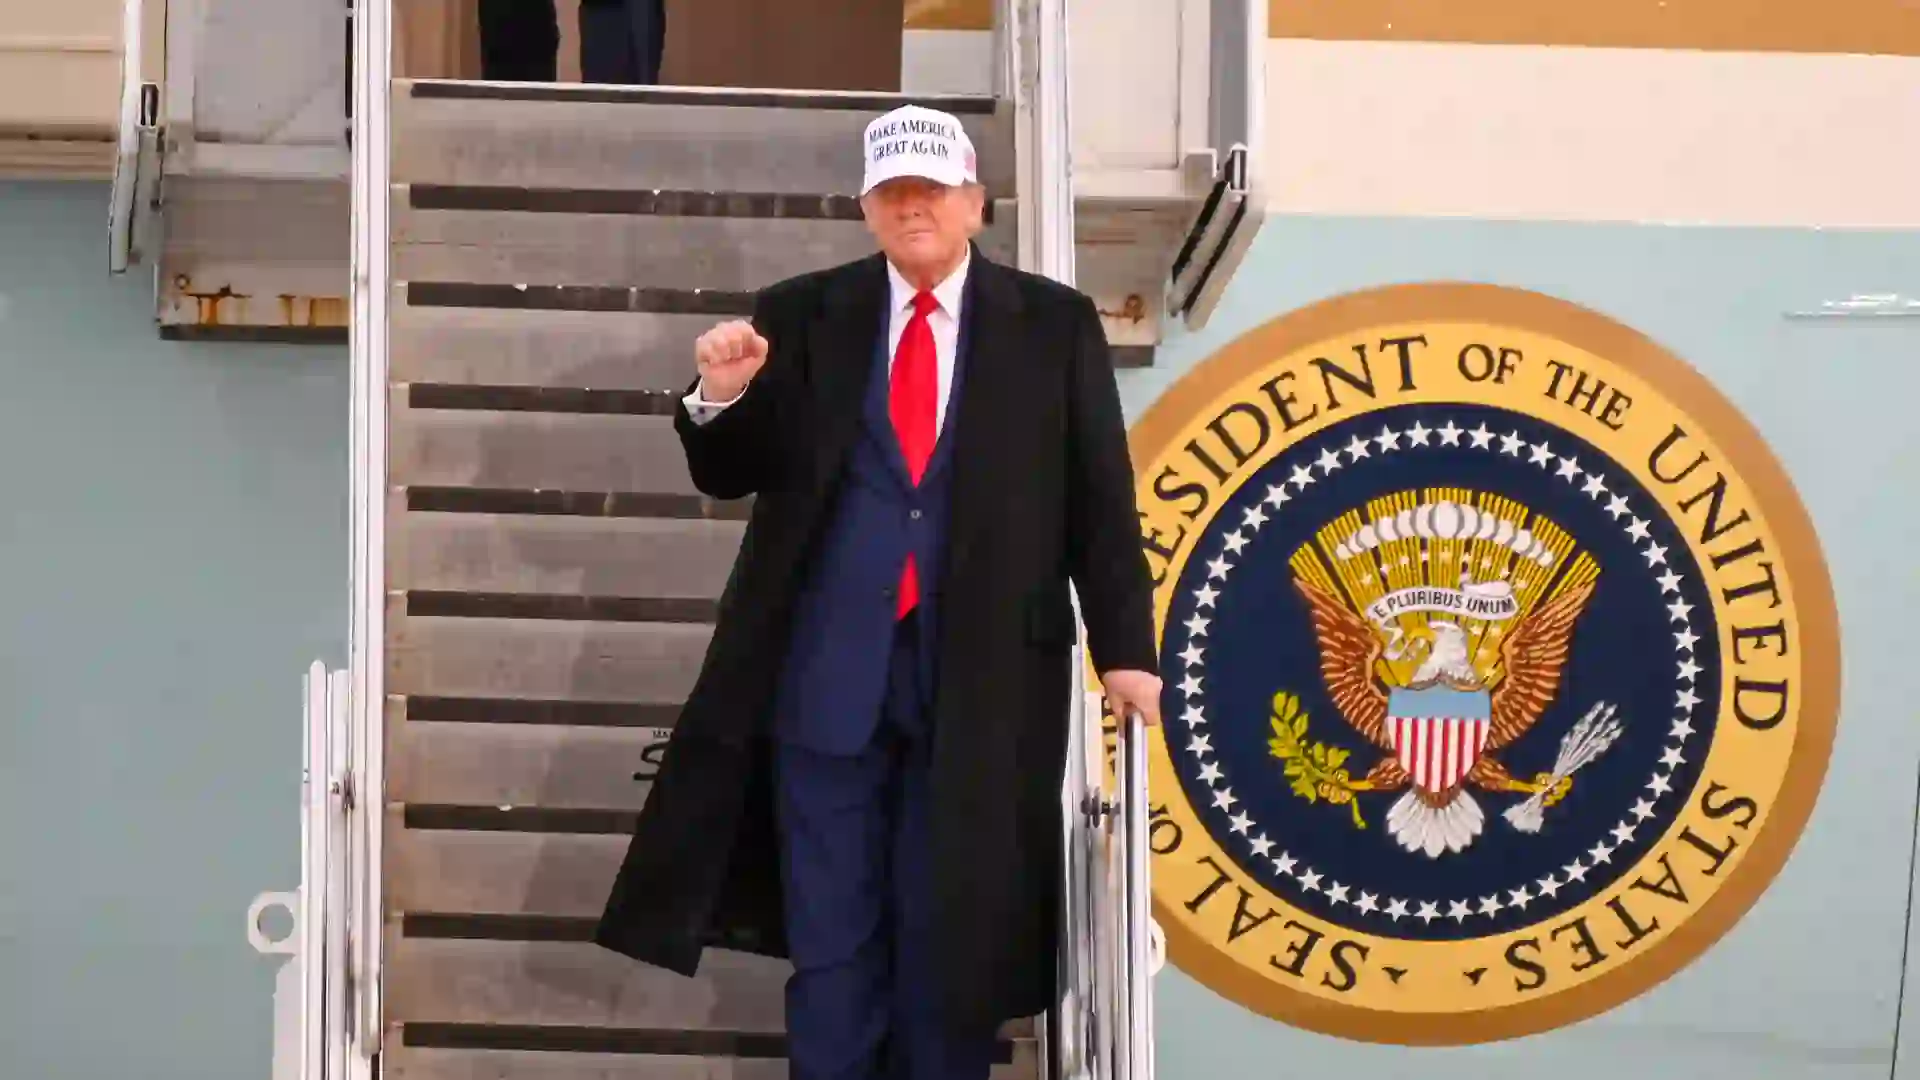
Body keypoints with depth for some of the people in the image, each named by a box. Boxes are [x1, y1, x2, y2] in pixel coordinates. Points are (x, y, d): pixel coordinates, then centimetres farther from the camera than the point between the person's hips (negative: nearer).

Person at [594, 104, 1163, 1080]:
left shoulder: (1055, 325, 4)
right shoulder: (802, 315, 6)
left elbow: (1100, 503, 3)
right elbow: (731, 476, 7)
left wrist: (1125, 650, -4)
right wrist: (722, 395, -14)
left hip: (981, 678, -1)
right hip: (828, 671, 1)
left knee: (953, 937, 9)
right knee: (829, 936, 7)